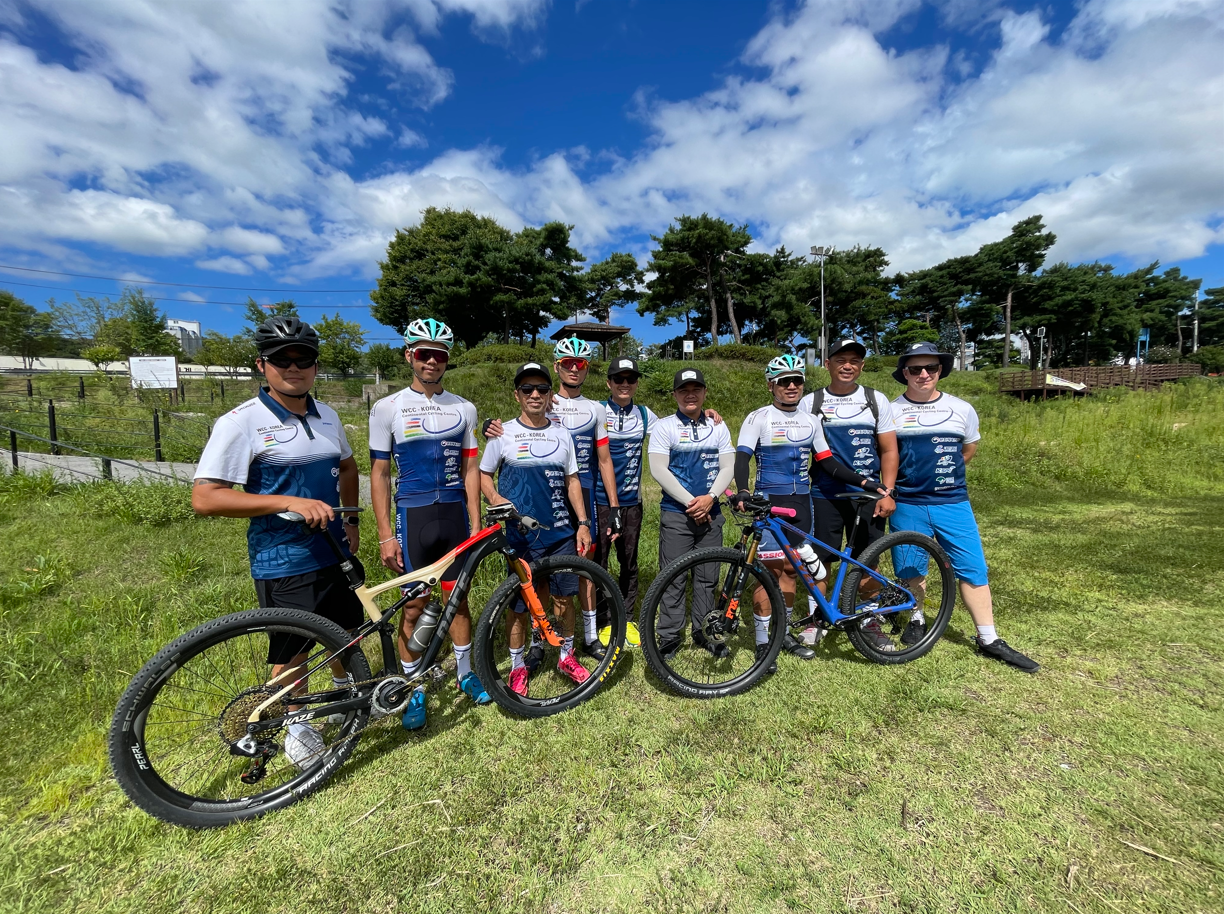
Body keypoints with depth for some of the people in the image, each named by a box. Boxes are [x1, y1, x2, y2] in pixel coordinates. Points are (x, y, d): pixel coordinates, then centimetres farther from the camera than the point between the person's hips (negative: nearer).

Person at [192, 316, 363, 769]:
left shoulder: (327, 416, 4)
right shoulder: (241, 422, -14)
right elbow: (204, 498, -19)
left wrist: (351, 520, 10)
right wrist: (289, 502, -28)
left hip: (335, 552, 6)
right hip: (283, 562, -5)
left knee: (344, 630, 21)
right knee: (293, 650, 10)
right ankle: (296, 725, 35)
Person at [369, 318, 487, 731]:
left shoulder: (463, 409, 4)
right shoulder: (387, 409, -2)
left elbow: (469, 469, 5)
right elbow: (379, 473, -2)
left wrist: (476, 525, 2)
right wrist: (385, 535, -6)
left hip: (455, 514, 2)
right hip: (413, 516, -2)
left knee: (457, 597, 13)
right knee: (414, 605, 6)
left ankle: (465, 671, 33)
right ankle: (413, 689, 25)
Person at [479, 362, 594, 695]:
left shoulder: (561, 435, 7)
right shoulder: (503, 434, -2)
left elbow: (572, 481, 10)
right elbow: (484, 476, 5)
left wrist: (583, 523, 4)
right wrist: (497, 500, -15)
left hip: (560, 533, 3)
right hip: (519, 535, -2)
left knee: (564, 597, 12)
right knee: (518, 604, 8)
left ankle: (567, 655, 34)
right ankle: (518, 665, 29)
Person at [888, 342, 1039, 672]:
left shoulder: (962, 409, 4)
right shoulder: (891, 411, -2)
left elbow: (969, 449, 17)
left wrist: (941, 473, 11)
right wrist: (910, 476, 0)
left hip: (953, 502, 2)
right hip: (908, 505, -1)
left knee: (973, 568, 3)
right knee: (911, 568, 9)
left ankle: (989, 639, 17)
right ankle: (917, 620, 32)